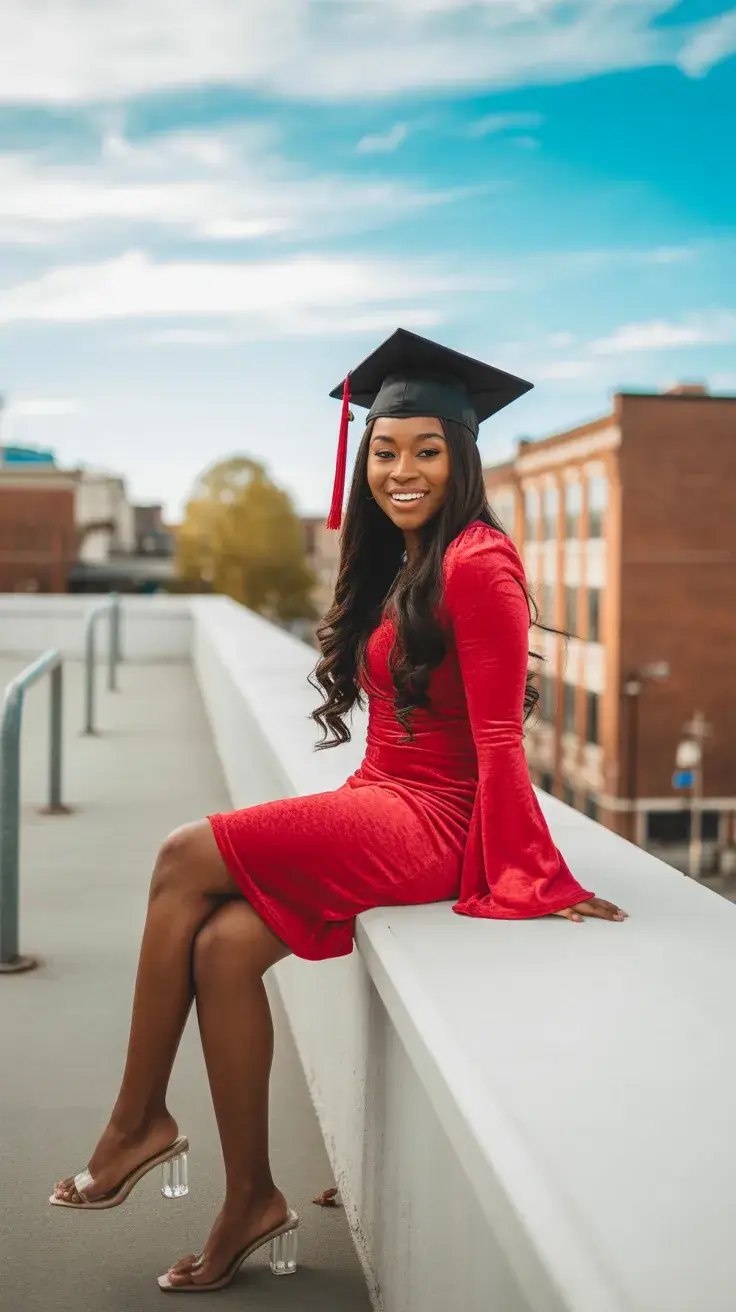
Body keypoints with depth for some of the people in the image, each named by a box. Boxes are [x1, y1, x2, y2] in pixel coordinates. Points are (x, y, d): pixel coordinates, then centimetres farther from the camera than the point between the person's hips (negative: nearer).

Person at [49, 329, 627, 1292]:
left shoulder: (477, 564, -12)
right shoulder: (399, 567, 16)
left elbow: (498, 735, -16)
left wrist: (532, 878, -15)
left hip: (430, 822, -8)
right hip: (385, 806, 8)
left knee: (185, 859, -13)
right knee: (222, 945, -10)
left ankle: (139, 1121, 1)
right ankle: (251, 1203, 0)